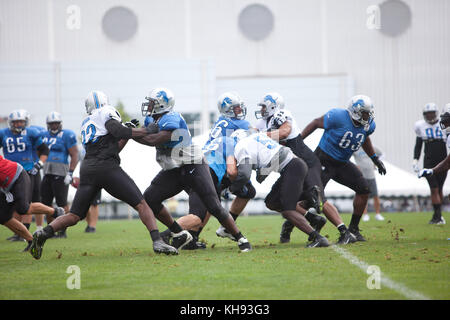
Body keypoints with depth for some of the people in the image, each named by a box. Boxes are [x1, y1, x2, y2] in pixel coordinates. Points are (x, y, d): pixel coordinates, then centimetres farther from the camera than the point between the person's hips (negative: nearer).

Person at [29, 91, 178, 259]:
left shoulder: (86, 123, 28)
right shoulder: (106, 112, 7)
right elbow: (118, 131, -11)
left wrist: (127, 134, 28)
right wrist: (144, 132, -2)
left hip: (87, 169, 6)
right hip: (106, 168, -6)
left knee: (73, 216, 10)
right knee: (141, 205, -3)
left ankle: (44, 233, -11)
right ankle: (157, 242, -17)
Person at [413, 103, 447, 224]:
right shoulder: (421, 126, 3)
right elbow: (418, 145, 13)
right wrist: (415, 160, 6)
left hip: (443, 161, 0)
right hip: (429, 162, 0)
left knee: (439, 189, 7)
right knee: (434, 188, -10)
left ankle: (437, 215, 17)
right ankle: (438, 215, -9)